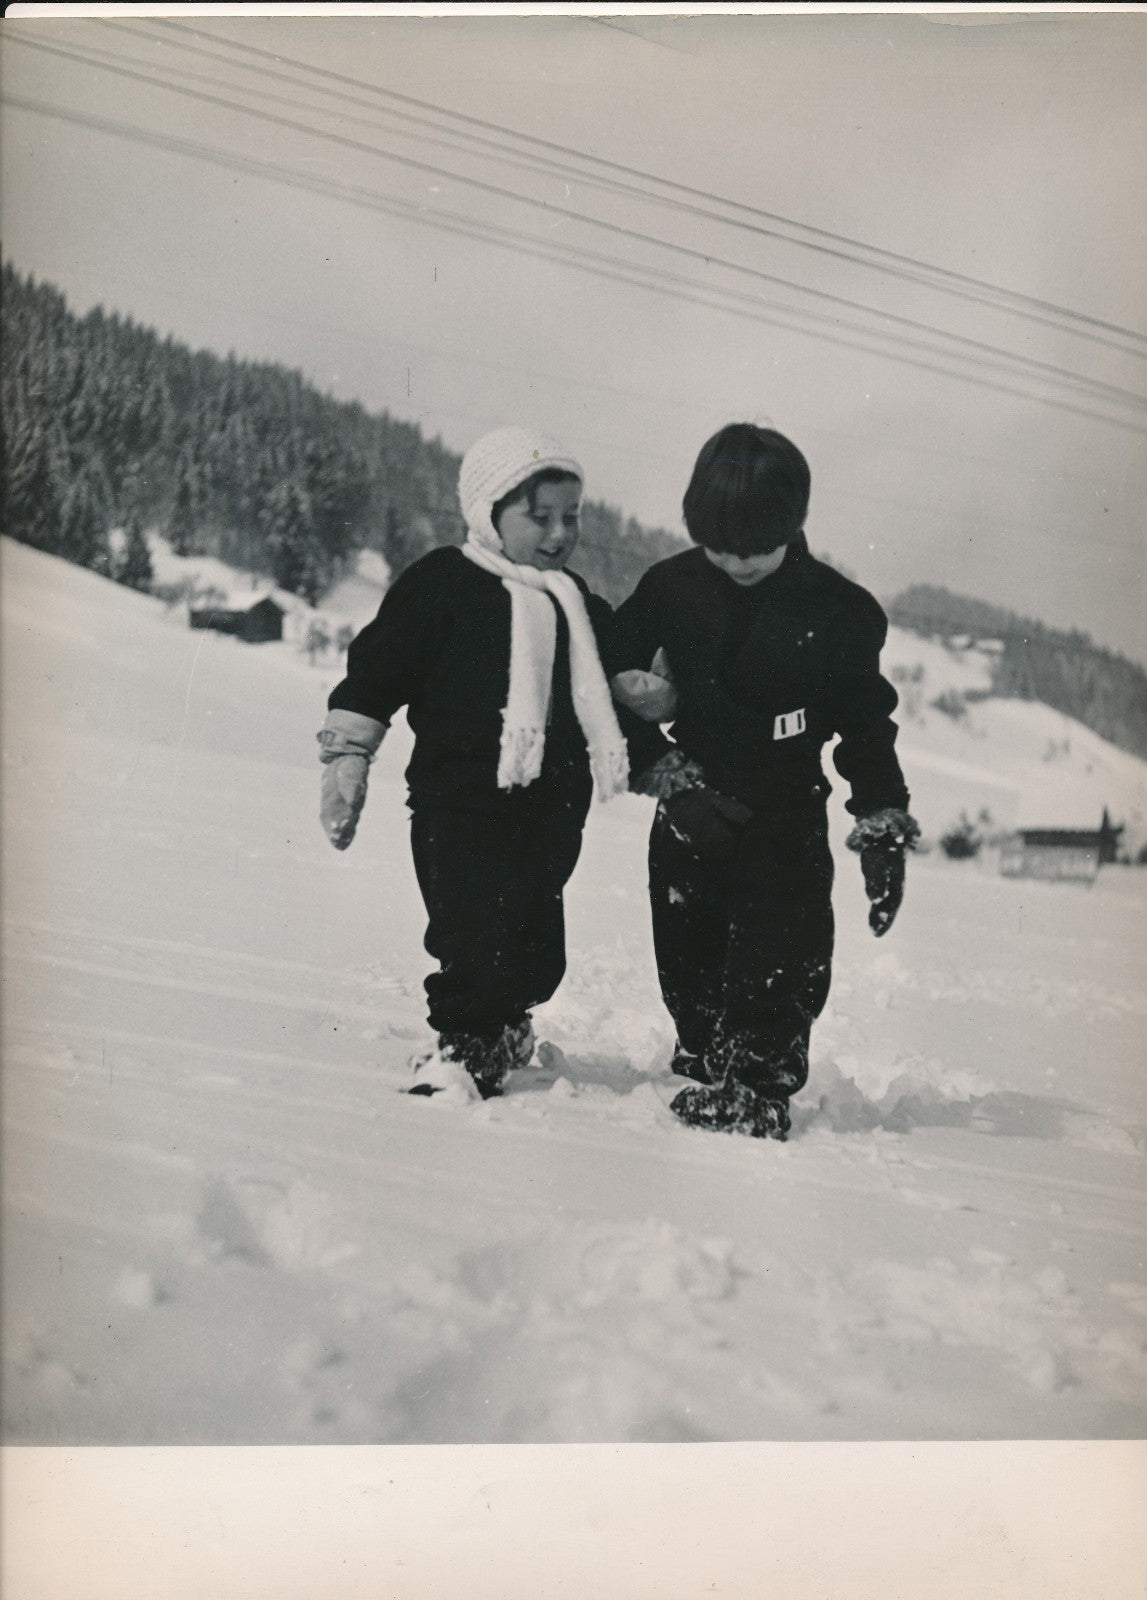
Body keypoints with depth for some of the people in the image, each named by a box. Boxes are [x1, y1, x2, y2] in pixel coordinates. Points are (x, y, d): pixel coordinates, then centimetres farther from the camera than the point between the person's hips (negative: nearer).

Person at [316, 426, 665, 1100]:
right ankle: (463, 1046, 4)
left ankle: (500, 1032, 31)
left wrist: (665, 766, 17)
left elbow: (617, 703, 26)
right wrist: (346, 761, -5)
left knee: (537, 950, 7)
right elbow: (374, 674, -2)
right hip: (458, 798, -5)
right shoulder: (443, 584, -3)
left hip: (552, 809, 6)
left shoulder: (582, 607, 17)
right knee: (475, 941, -13)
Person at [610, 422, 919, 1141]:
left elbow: (868, 726, 0)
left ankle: (759, 1088, 1)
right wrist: (666, 772, -8)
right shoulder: (670, 587, -3)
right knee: (687, 959, 7)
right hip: (690, 813, 2)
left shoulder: (839, 610, -7)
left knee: (783, 962, -8)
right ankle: (706, 1069, 23)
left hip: (789, 820, -2)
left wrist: (885, 832, -3)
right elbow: (613, 685, 5)